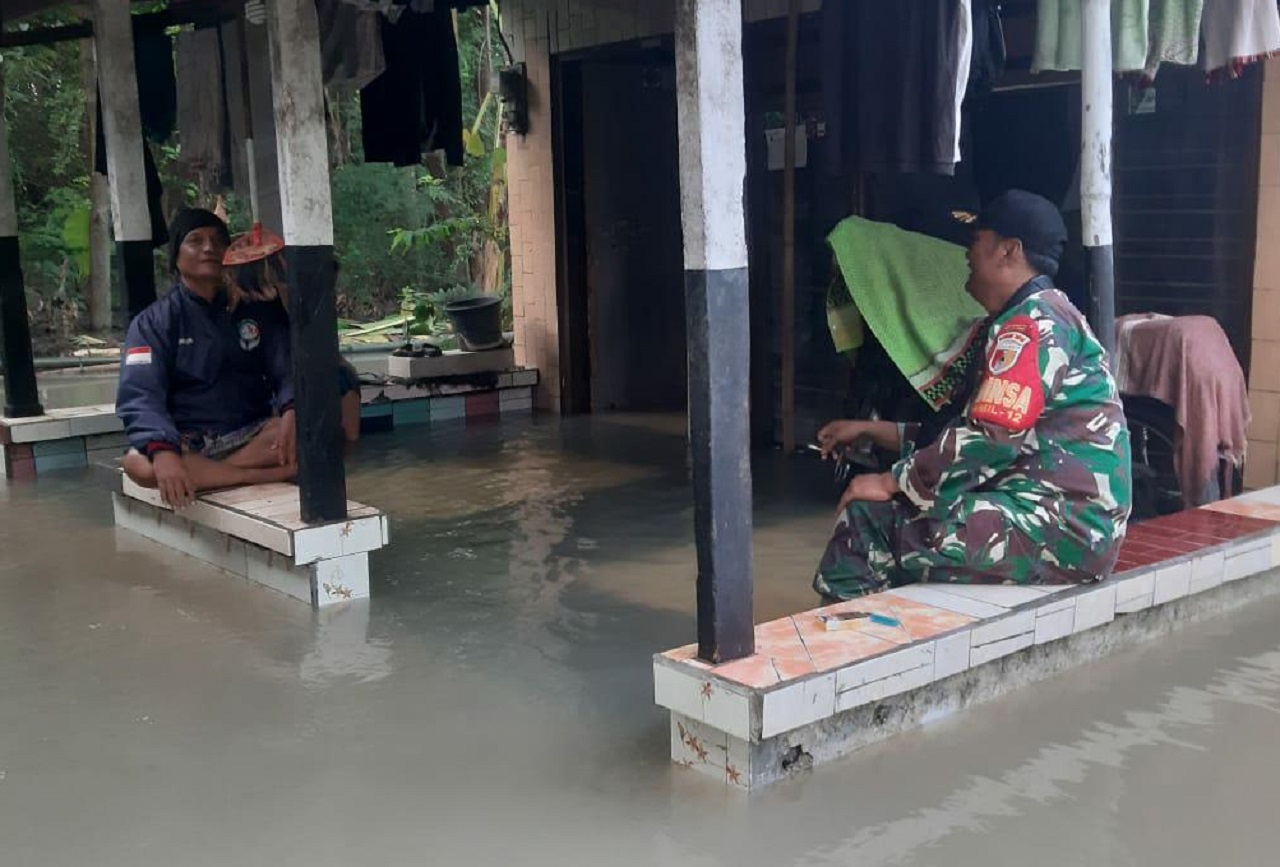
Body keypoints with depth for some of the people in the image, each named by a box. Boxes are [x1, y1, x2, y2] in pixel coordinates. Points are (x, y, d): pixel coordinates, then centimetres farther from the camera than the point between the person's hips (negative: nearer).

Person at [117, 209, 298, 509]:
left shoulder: (253, 310, 8)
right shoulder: (154, 322, 0)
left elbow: (286, 371, 0)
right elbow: (140, 397, -13)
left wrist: (291, 411, -25)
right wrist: (163, 451, -34)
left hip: (252, 437, 2)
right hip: (188, 444, -2)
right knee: (138, 464, -35)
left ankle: (203, 475, -25)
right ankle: (264, 475, -28)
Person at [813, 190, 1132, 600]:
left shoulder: (1035, 322, -12)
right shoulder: (1041, 319, 20)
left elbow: (990, 440, -22)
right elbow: (973, 431, 20)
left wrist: (892, 482, -12)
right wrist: (870, 431, 18)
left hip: (1061, 528, -10)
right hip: (1059, 518, 10)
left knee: (869, 519, -12)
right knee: (885, 514, 16)